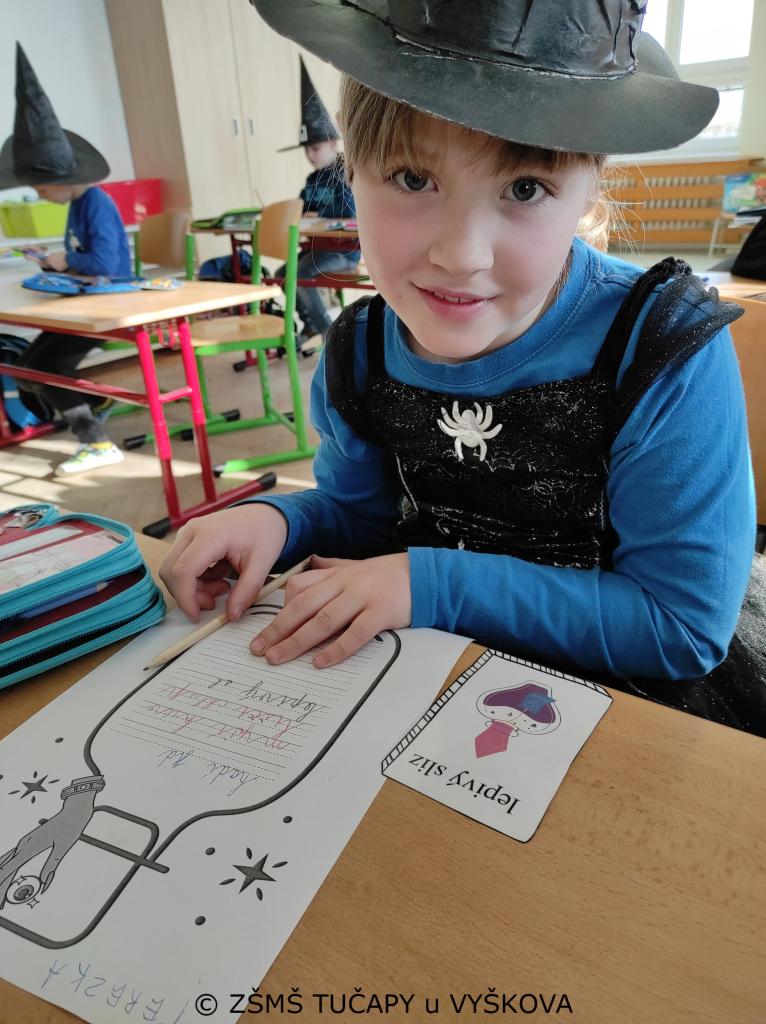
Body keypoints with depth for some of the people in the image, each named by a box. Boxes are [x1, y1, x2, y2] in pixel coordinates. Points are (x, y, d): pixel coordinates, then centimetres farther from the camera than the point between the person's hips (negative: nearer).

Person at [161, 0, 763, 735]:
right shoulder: (360, 353, -8)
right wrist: (282, 522, -16)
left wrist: (437, 585, -26)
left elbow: (684, 624, -20)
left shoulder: (669, 354, -22)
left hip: (618, 693, -2)